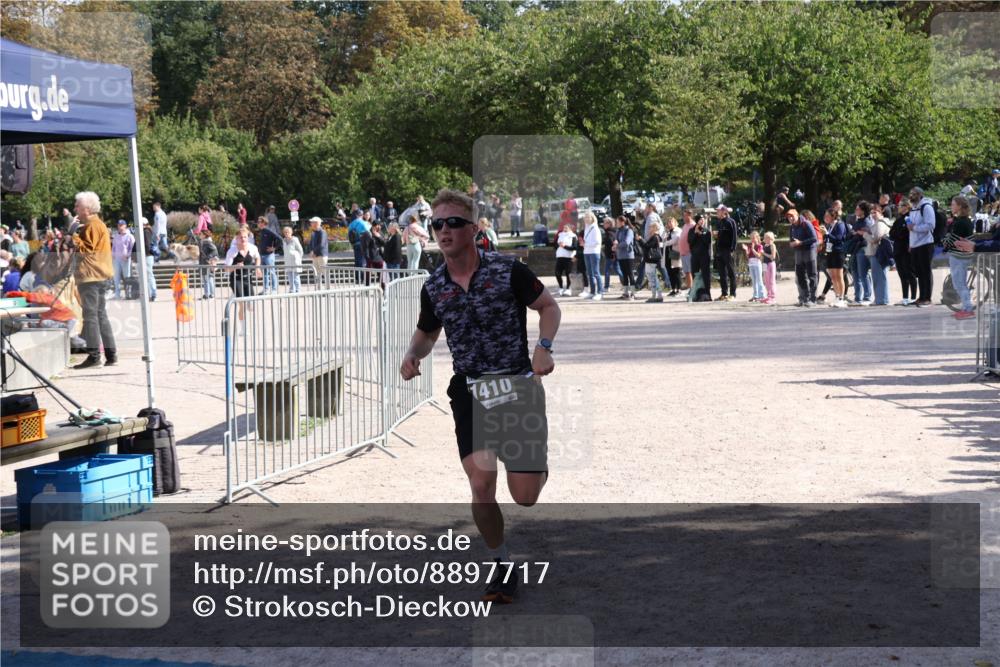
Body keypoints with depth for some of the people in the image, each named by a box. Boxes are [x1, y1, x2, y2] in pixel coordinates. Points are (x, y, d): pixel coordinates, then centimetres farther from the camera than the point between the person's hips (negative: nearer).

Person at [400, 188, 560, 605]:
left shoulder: (508, 270, -7)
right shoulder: (433, 287, 4)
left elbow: (549, 307, 3)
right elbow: (427, 333, 20)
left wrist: (543, 348, -14)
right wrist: (413, 355, -2)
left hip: (518, 385, -2)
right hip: (469, 392, 3)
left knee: (524, 496, -5)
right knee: (481, 485, -13)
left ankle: (540, 464, 35)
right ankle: (503, 567, 9)